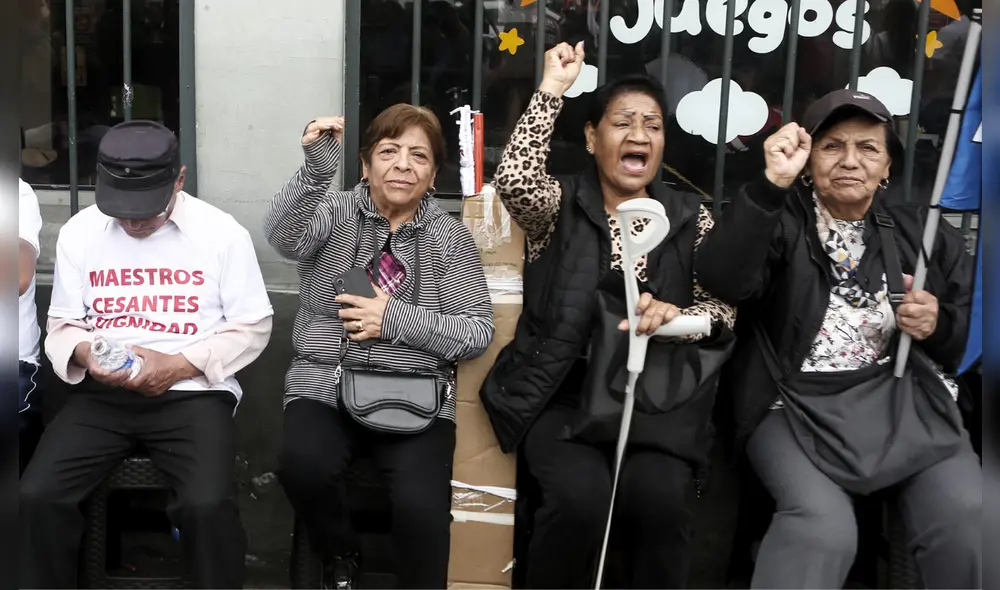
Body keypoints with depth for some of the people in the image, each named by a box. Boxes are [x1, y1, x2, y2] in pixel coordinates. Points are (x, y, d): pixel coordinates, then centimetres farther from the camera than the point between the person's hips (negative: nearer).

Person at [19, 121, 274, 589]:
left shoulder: (222, 232, -3)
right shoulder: (78, 232, 5)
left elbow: (252, 327, -1)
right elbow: (61, 325, 11)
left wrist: (179, 365, -14)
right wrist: (84, 353, -13)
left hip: (193, 391, -3)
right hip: (101, 393, 3)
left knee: (206, 505, -29)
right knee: (36, 496, -20)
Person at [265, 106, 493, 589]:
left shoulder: (450, 236, 7)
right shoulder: (334, 211, 7)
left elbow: (478, 332, 0)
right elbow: (283, 236, -16)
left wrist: (396, 319, -12)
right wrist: (317, 169, -32)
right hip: (324, 384, 1)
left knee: (422, 505, -26)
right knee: (303, 465, -29)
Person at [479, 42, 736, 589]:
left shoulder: (690, 217, 10)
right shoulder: (560, 204, 4)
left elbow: (723, 308, 4)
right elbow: (514, 180, -19)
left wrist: (675, 314, -17)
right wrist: (552, 89, -17)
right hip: (564, 389, -1)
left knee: (661, 495, -27)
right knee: (582, 495, -28)